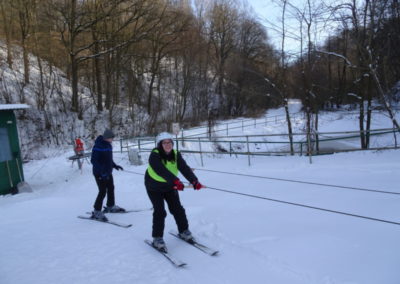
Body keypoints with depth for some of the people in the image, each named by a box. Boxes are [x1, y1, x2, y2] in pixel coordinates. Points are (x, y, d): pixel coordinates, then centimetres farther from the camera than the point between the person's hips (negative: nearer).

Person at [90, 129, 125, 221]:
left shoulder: (108, 145, 7)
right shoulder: (98, 146, -20)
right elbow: (94, 161, -23)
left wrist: (115, 166, 14)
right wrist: (102, 172, -29)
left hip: (108, 172, 9)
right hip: (100, 174, -9)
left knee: (111, 188, 17)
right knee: (103, 191, -7)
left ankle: (111, 206, 35)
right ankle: (97, 212, 5)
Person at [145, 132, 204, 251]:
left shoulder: (176, 154, -13)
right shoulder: (154, 155, -27)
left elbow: (185, 168, -25)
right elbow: (161, 170, -44)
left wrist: (194, 181, -41)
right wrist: (175, 181, -58)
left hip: (170, 186, 4)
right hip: (154, 187, -4)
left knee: (177, 209, 6)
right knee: (160, 211, -10)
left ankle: (184, 231, 26)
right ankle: (157, 238, 5)